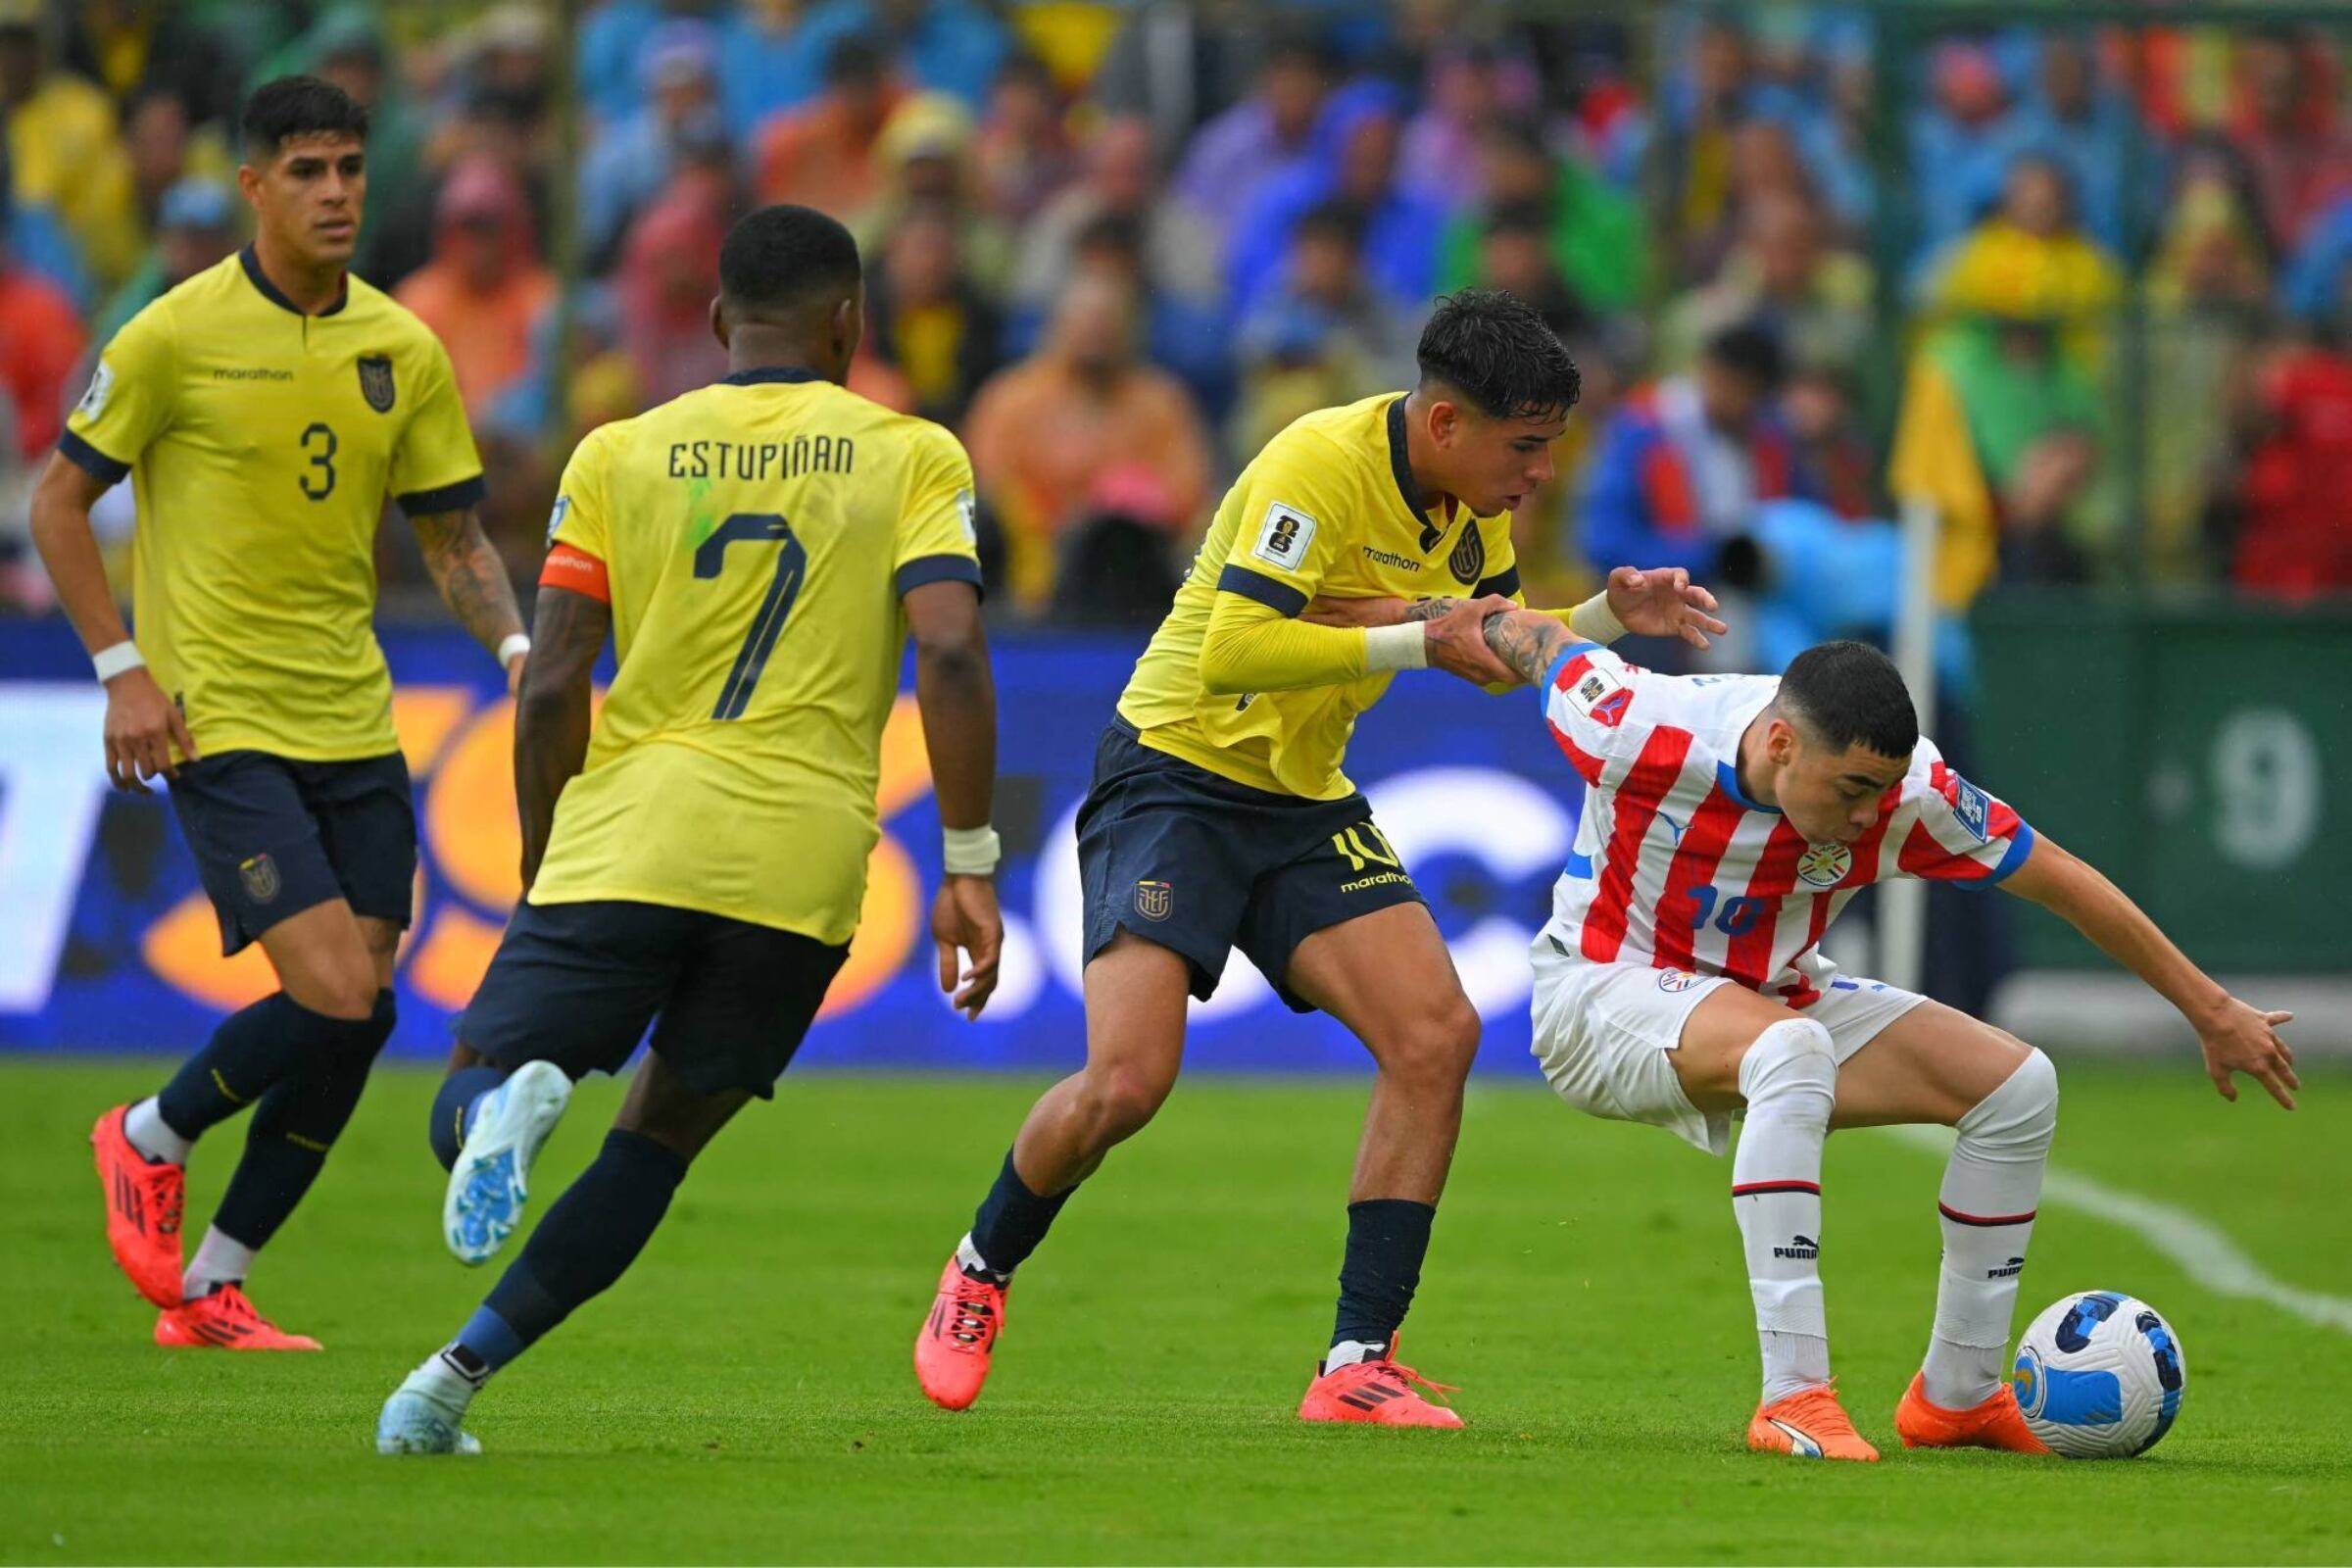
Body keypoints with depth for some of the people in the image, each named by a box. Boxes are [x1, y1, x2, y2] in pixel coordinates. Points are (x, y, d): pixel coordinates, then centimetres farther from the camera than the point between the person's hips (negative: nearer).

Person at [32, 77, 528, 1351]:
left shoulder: (404, 351, 6)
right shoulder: (177, 336, -8)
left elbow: (452, 536, 13)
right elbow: (59, 501, -1)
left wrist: (515, 646, -6)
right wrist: (122, 669, -10)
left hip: (353, 722, 6)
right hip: (221, 721, -6)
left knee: (348, 1029, 2)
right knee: (340, 1002, -17)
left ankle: (208, 1289, 16)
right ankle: (151, 1141, 10)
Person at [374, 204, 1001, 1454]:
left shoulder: (617, 456, 10)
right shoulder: (913, 457, 7)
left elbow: (551, 690, 4)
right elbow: (951, 654, -8)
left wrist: (541, 878, 16)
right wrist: (970, 866, -5)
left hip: (623, 839, 0)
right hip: (802, 863, 0)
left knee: (461, 1110, 7)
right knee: (658, 1139, 15)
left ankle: (507, 1102, -31)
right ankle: (456, 1377, 2)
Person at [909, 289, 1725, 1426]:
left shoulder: (1471, 501, 4)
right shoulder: (1322, 466, -23)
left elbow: (1490, 654, 19)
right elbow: (1232, 650, -31)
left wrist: (1609, 616, 2)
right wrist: (1417, 642, -28)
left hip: (1308, 802, 8)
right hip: (1175, 775, -7)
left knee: (1437, 1035, -12)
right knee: (1128, 1079, -19)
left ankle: (1358, 1362, -8)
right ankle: (981, 1269, 12)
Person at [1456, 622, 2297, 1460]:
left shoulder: (1904, 791, -21)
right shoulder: (1637, 734, -31)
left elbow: (2065, 883, -11)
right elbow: (1528, 635, -11)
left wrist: (2213, 1012, -5)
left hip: (1774, 997, 5)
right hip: (1604, 991, -5)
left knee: (2017, 1085, -8)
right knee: (1791, 1045, -38)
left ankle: (1958, 1395, 6)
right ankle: (1793, 1398, -39)